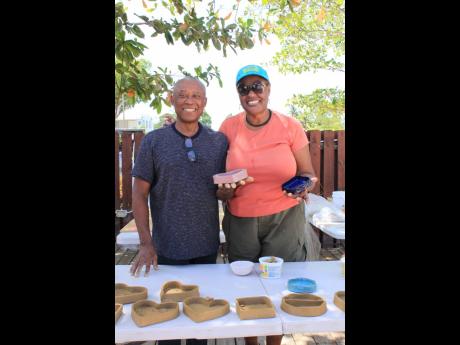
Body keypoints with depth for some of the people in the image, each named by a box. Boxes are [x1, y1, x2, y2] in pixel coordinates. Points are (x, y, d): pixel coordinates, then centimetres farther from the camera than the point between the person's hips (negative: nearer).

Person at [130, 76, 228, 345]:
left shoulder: (220, 141, 1)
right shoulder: (153, 141, -4)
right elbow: (140, 194, -4)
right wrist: (146, 243, -10)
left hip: (208, 246, 2)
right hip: (167, 247, -1)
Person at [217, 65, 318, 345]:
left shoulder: (290, 127, -4)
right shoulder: (229, 127, 0)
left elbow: (307, 173, 3)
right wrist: (224, 191, -12)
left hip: (284, 219, -1)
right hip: (240, 220, 1)